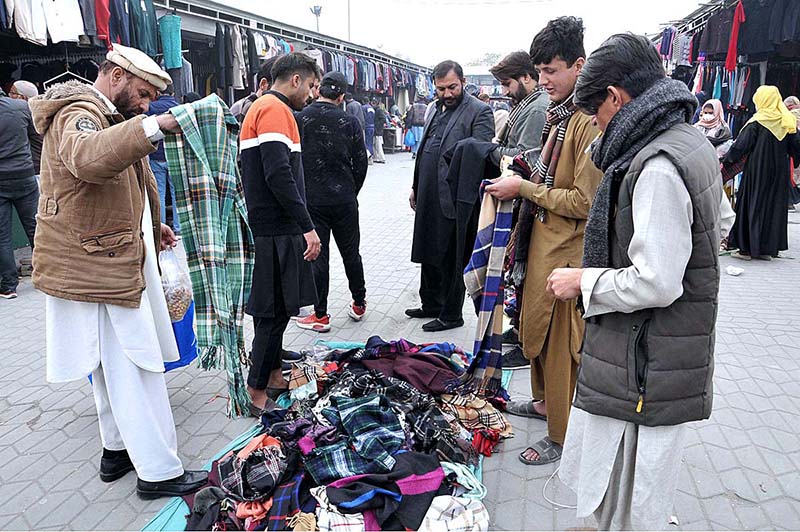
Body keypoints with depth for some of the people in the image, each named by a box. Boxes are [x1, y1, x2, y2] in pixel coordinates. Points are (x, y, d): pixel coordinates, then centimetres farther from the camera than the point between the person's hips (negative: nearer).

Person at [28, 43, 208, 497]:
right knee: (135, 369, -6)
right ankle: (159, 471, 3)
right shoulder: (78, 113, -13)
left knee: (113, 366, 18)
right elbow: (90, 159, -40)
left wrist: (152, 228, 21)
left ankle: (118, 449, 32)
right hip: (101, 271, -11)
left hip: (112, 263, 11)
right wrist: (154, 127, -41)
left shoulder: (103, 115, 22)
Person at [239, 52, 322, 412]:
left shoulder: (260, 107, 21)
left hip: (269, 227, 10)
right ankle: (257, 391, 5)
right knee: (276, 309, -4)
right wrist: (307, 227, -21)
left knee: (273, 308, 16)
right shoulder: (276, 110, -11)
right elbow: (279, 175, -23)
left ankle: (272, 375, 28)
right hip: (278, 230, -10)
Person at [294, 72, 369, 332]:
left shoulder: (299, 119, -5)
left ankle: (320, 315, 10)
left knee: (317, 255, 4)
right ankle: (359, 304, 27)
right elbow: (360, 163, 1)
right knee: (351, 252, 15)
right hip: (344, 199, 2)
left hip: (311, 199, -1)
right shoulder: (350, 122, -2)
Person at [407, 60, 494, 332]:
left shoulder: (478, 111, -9)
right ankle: (431, 305, 34)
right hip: (429, 198, 8)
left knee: (452, 259, 4)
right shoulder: (436, 109, 15)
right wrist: (416, 187, 18)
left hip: (454, 199, -8)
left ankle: (451, 315, 18)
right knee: (429, 252, 18)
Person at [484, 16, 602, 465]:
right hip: (541, 239, 9)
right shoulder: (557, 115, 11)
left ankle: (563, 436, 19)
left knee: (561, 343, 2)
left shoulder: (591, 121, -19)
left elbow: (584, 201, -23)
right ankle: (545, 401, 42)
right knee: (537, 327, 21)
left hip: (566, 249, -9)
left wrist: (525, 189, -16)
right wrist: (527, 174, 6)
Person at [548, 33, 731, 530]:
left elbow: (656, 283, -27)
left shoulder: (657, 167, -23)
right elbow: (720, 225, 22)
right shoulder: (695, 144, 9)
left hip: (645, 364, -10)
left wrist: (584, 280, -11)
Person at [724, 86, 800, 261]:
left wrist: (726, 161, 3)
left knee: (752, 206, 2)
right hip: (780, 173, 5)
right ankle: (768, 249, 14)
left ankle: (747, 248, 4)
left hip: (758, 170, -5)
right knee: (775, 206, 11)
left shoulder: (756, 122, -11)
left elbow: (740, 146, -9)